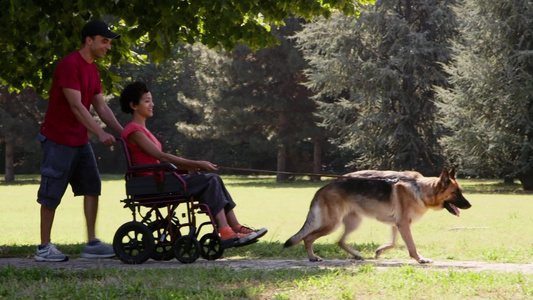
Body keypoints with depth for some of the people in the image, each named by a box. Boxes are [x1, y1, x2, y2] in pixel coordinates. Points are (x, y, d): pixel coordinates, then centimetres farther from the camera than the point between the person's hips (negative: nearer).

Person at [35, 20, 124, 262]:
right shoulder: (69, 65, -17)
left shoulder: (92, 69, 12)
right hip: (59, 139, -9)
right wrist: (100, 133, -29)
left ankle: (91, 244, 4)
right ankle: (44, 248, 5)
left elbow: (102, 108, 13)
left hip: (80, 140, 9)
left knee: (92, 187, 3)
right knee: (52, 194, -2)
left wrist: (122, 132, 2)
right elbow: (76, 106, -24)